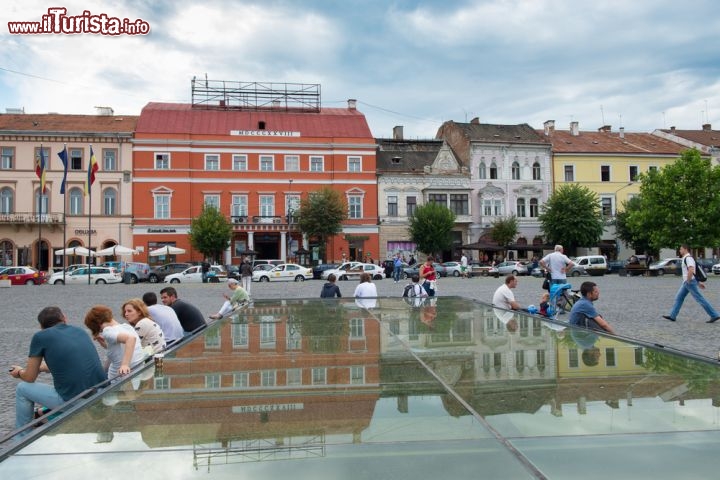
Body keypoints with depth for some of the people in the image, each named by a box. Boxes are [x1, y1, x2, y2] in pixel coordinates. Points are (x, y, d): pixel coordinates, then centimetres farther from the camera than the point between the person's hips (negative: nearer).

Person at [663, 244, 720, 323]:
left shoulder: (688, 258, -15)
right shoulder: (686, 258, 16)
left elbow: (691, 270, -29)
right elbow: (692, 271, 21)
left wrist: (688, 281, -20)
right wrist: (699, 282, 23)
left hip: (690, 282, -11)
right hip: (686, 283, 11)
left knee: (700, 299, -5)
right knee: (678, 298, 9)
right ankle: (672, 316, 10)